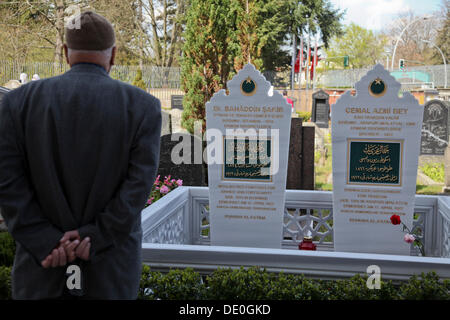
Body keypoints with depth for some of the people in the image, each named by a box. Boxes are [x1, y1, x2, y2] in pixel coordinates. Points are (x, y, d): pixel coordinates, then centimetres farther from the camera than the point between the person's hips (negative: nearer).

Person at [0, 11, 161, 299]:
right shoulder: (143, 106, -5)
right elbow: (139, 184, -12)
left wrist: (48, 244, -8)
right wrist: (94, 239, -10)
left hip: (43, 264, 1)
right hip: (114, 271, 0)